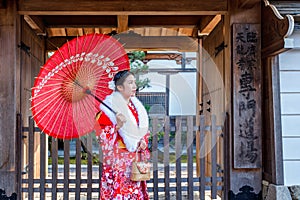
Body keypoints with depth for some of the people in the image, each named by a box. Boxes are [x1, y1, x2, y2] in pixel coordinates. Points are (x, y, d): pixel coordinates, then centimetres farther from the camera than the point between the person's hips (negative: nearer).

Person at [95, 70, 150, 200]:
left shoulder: (136, 106, 12)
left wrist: (143, 141, 1)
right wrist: (117, 126, -25)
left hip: (135, 162, 6)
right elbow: (101, 135, -11)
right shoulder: (109, 106, -9)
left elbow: (143, 130, 20)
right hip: (118, 160, -6)